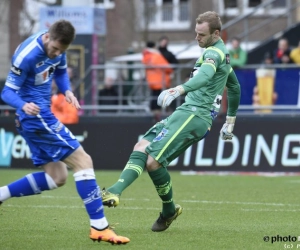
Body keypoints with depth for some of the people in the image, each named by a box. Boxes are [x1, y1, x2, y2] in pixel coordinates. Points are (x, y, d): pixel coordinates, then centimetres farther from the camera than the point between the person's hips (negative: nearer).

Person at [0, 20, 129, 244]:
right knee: (83, 161, -11)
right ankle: (99, 228, -10)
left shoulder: (57, 46, 0)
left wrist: (67, 91, -3)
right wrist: (24, 105, -41)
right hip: (37, 116, -10)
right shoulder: (26, 56, -24)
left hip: (40, 118, 10)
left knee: (56, 177, 12)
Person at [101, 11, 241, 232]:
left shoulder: (214, 52, -9)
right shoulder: (222, 53, 23)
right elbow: (235, 87, 36)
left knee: (153, 161, -18)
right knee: (141, 147, -3)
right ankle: (116, 191, -13)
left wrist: (181, 89, -49)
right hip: (187, 113, 10)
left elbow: (204, 76, -32)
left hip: (193, 114, -10)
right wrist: (230, 120, 42)